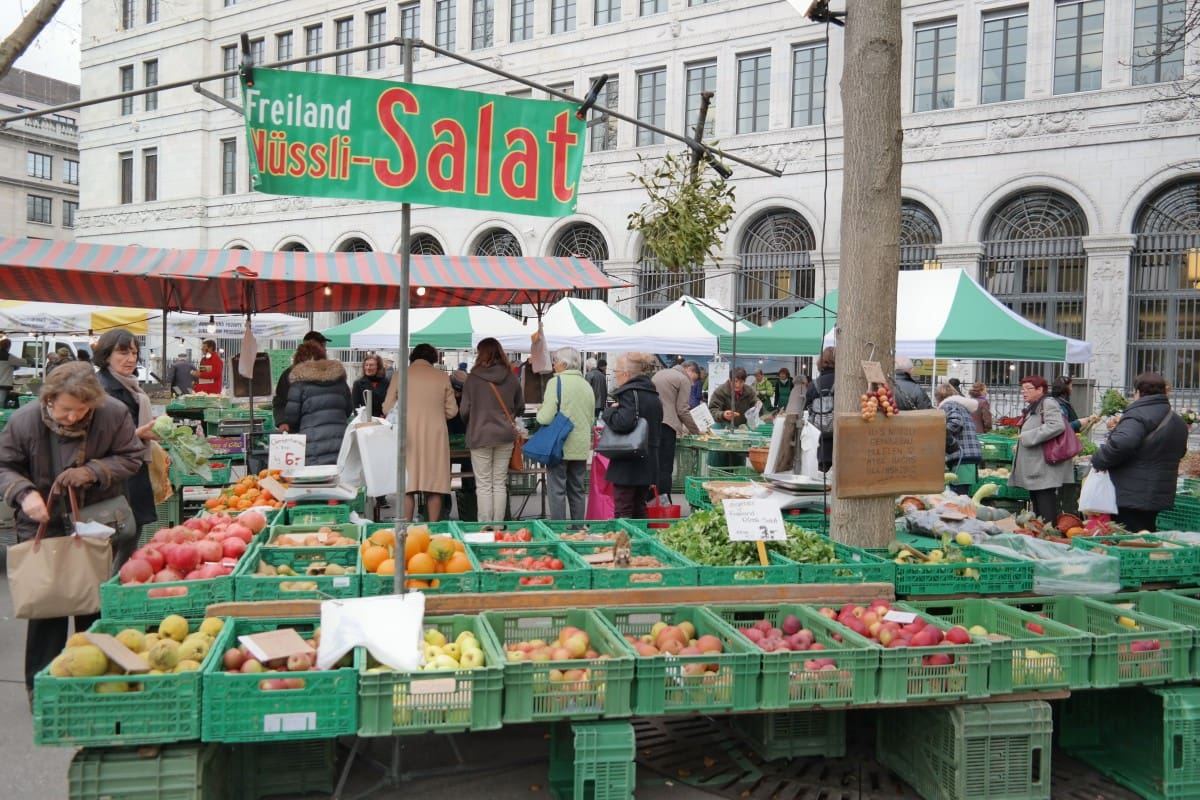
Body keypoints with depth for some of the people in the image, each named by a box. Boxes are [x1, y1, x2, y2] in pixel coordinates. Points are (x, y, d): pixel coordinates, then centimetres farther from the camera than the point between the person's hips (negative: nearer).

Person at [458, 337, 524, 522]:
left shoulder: (473, 378, -10)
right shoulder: (511, 378, -1)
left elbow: (464, 410, -6)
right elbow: (520, 406, 9)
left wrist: (470, 423, 15)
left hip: (480, 436, -3)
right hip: (505, 435, 3)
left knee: (484, 485, 3)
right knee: (500, 483, 11)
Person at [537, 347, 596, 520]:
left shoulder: (556, 382, -11)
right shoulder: (587, 385, 10)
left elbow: (546, 417, -16)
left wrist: (540, 413, 4)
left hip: (560, 446, -6)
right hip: (581, 447, 6)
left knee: (557, 491, -1)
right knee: (577, 491, 13)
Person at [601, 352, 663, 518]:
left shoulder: (629, 393, -14)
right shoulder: (653, 395, 15)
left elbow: (624, 422, -27)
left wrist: (609, 412, -12)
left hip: (628, 464, -9)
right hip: (648, 464, 9)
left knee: (623, 512, -4)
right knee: (639, 509, 16)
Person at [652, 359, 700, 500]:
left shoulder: (660, 373, 23)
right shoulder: (683, 380, -1)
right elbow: (682, 410, -6)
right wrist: (697, 430, 4)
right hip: (665, 425, -8)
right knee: (665, 468, -5)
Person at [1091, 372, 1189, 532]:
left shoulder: (1137, 416, -17)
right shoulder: (1179, 421, 14)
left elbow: (1120, 444, -34)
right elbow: (1180, 451, 29)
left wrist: (1098, 461, -18)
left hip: (1131, 499, -9)